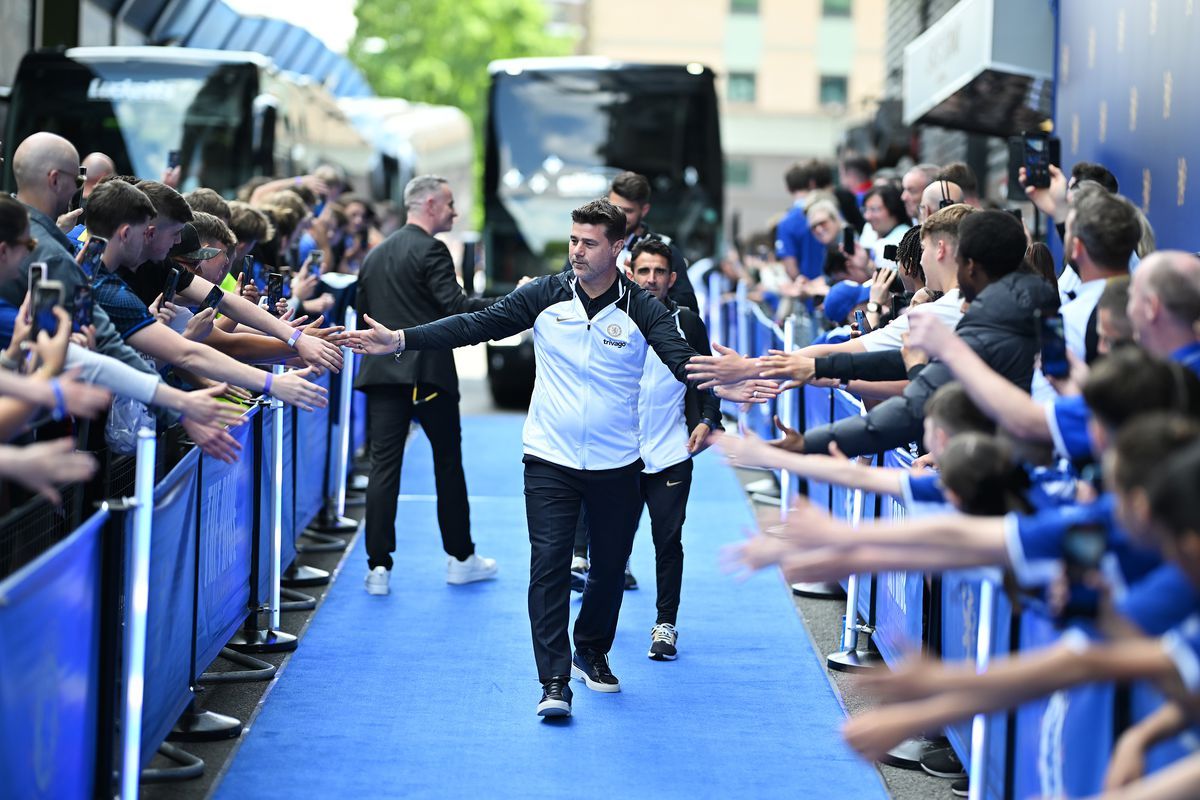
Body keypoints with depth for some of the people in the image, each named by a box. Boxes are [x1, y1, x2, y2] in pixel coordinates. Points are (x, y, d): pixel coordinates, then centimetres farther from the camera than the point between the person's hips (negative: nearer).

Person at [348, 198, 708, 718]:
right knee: (549, 565, -10)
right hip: (550, 460, 0)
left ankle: (591, 653, 38)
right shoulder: (545, 296, -3)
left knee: (610, 568, 13)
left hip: (617, 466, 0)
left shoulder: (641, 310, -7)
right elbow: (477, 325, -5)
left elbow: (683, 359, -19)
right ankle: (554, 682, -10)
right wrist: (399, 340, -13)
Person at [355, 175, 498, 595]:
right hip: (428, 371, -5)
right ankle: (461, 558, 18)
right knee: (448, 462, 9)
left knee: (384, 466, 1)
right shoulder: (431, 250, -9)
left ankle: (378, 566, -4)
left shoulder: (375, 255, 15)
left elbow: (362, 310, 19)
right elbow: (454, 304, -19)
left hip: (381, 371, 5)